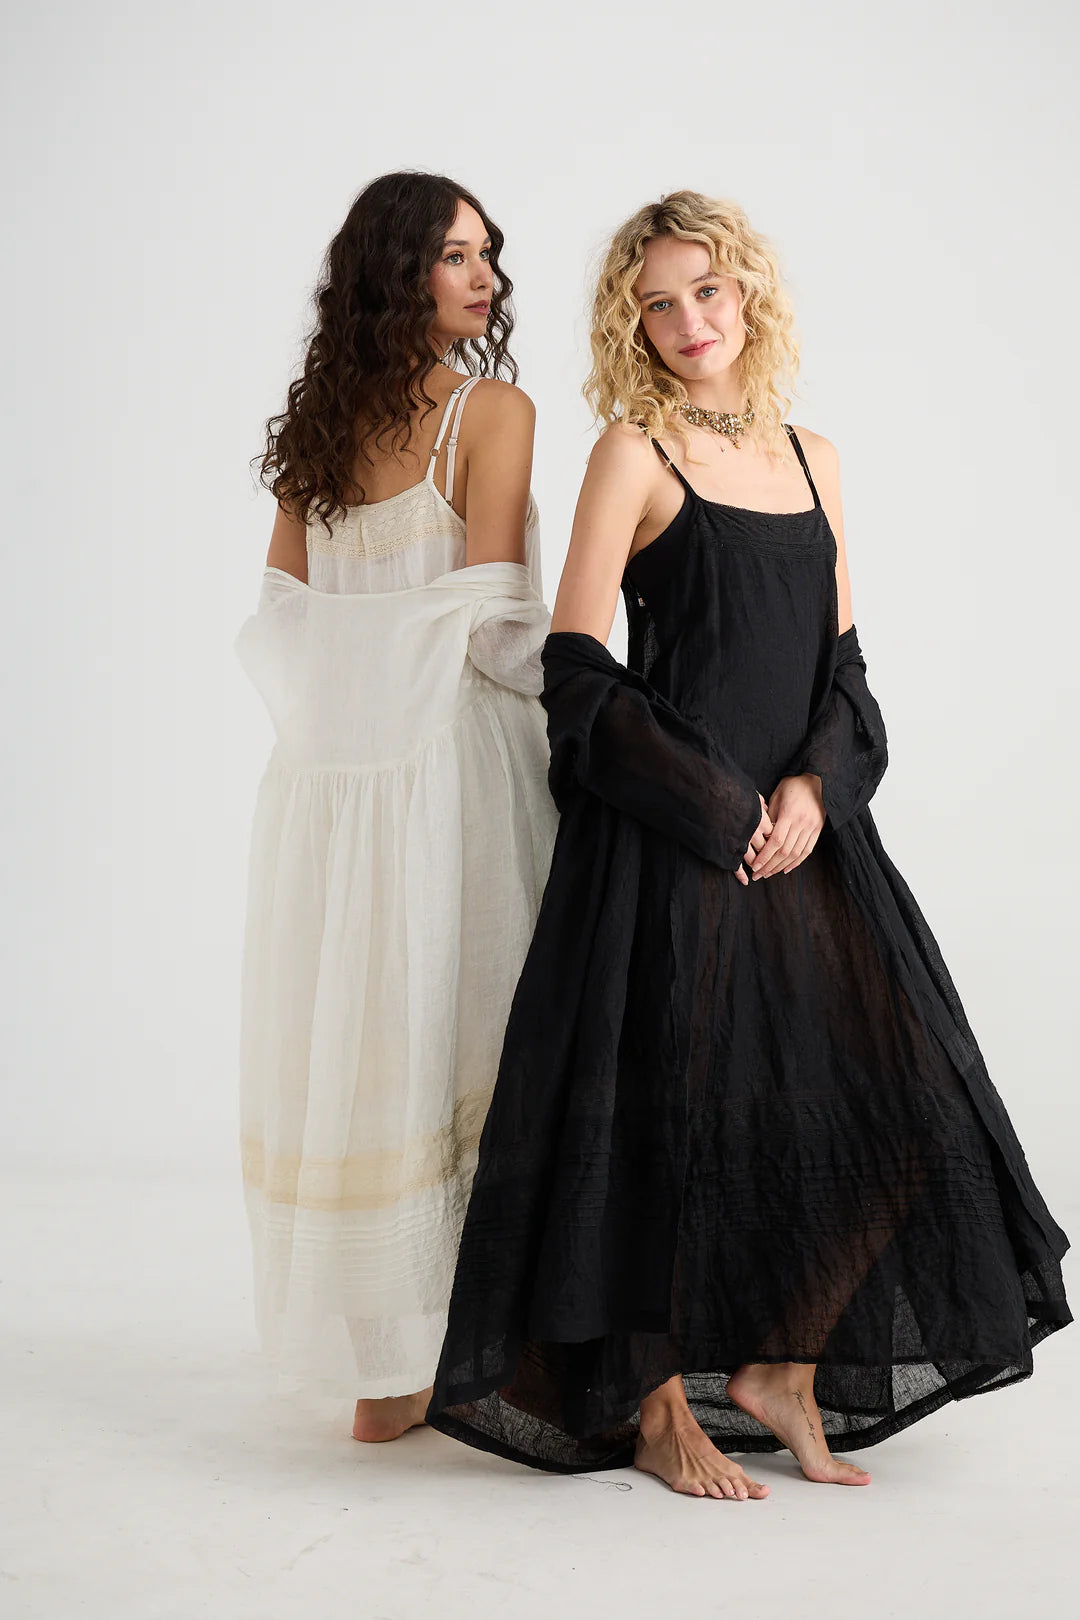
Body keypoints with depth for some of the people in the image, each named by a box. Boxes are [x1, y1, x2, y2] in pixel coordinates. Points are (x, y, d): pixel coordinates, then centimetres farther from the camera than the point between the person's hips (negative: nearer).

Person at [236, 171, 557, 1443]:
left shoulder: (316, 421, 12)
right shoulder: (492, 409, -7)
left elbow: (282, 617, 12)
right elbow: (494, 620, -12)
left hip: (330, 769, 6)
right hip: (450, 757, -6)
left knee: (352, 1040, 10)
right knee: (452, 1036, 2)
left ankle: (379, 1370, 21)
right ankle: (455, 1354, 9)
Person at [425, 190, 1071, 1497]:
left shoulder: (806, 455, 14)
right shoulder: (634, 449, -2)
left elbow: (843, 658, 13)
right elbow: (575, 668, -9)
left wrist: (815, 787, -5)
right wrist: (720, 811, -12)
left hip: (804, 830, 6)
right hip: (670, 839, -6)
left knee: (860, 1090, 3)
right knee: (675, 1103, -3)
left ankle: (778, 1372, 17)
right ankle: (658, 1409, 11)